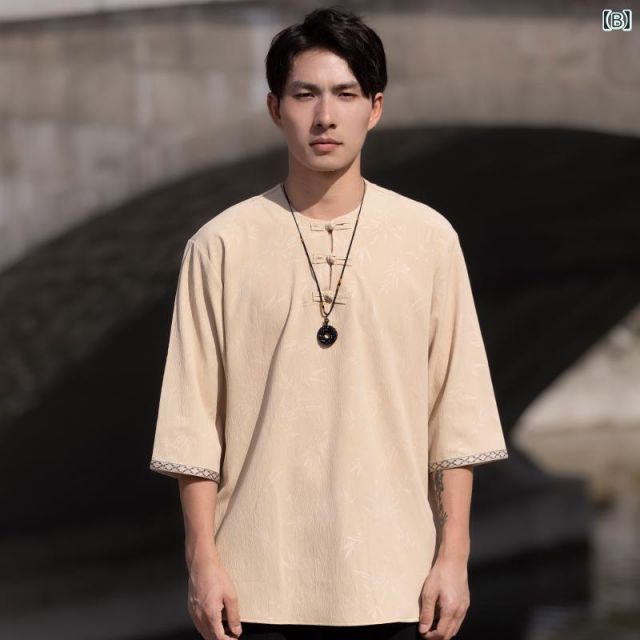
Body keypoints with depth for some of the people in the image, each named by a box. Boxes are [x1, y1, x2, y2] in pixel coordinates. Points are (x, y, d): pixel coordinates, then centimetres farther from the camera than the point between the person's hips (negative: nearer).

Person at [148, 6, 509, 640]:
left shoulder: (428, 238, 3)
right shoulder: (220, 245, 1)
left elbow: (456, 418, 4)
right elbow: (194, 421, 1)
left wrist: (453, 555, 0)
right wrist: (202, 558, -3)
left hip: (395, 584, 1)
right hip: (261, 586, -1)